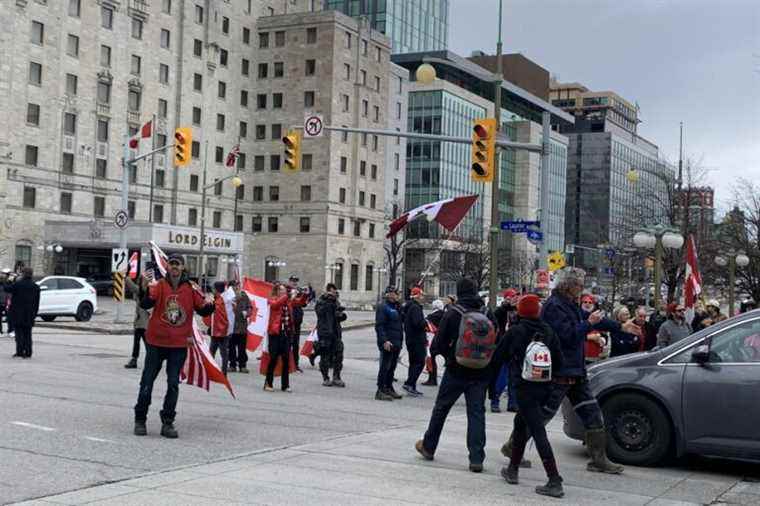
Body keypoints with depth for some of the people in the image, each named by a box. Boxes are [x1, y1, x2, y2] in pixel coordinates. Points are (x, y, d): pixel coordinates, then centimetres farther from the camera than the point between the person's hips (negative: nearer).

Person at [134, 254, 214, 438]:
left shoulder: (191, 288, 0)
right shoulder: (158, 285, -5)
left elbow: (203, 310, -2)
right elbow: (146, 304, -19)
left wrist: (209, 304, -24)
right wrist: (145, 289, -37)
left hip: (179, 345, 1)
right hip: (156, 342, -1)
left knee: (173, 384, 4)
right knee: (147, 383, 7)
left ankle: (167, 423, 13)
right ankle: (140, 420, 20)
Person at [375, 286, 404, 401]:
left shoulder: (396, 307, 18)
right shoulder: (383, 307, -11)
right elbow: (379, 326, -17)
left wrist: (400, 341, 19)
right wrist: (384, 341, -25)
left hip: (396, 343, 9)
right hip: (387, 343, -9)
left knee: (392, 367, 15)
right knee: (385, 367, -7)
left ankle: (389, 388, 24)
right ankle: (380, 391, -4)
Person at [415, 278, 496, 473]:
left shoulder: (453, 313, -9)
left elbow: (438, 345, -8)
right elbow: (497, 345, 3)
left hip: (456, 371, -2)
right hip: (481, 373, 2)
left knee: (441, 408, 15)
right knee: (477, 413, 5)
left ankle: (428, 446, 29)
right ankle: (476, 458, -1)